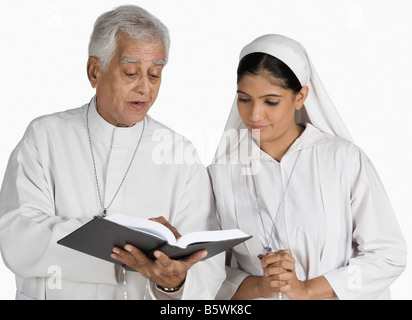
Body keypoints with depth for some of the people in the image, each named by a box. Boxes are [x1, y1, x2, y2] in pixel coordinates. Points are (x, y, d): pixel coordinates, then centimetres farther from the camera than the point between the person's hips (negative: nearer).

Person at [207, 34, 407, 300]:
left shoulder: (345, 158, -4)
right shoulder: (221, 172, 1)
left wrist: (306, 289, -10)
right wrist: (259, 287, -15)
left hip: (336, 295, -1)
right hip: (255, 299, 1)